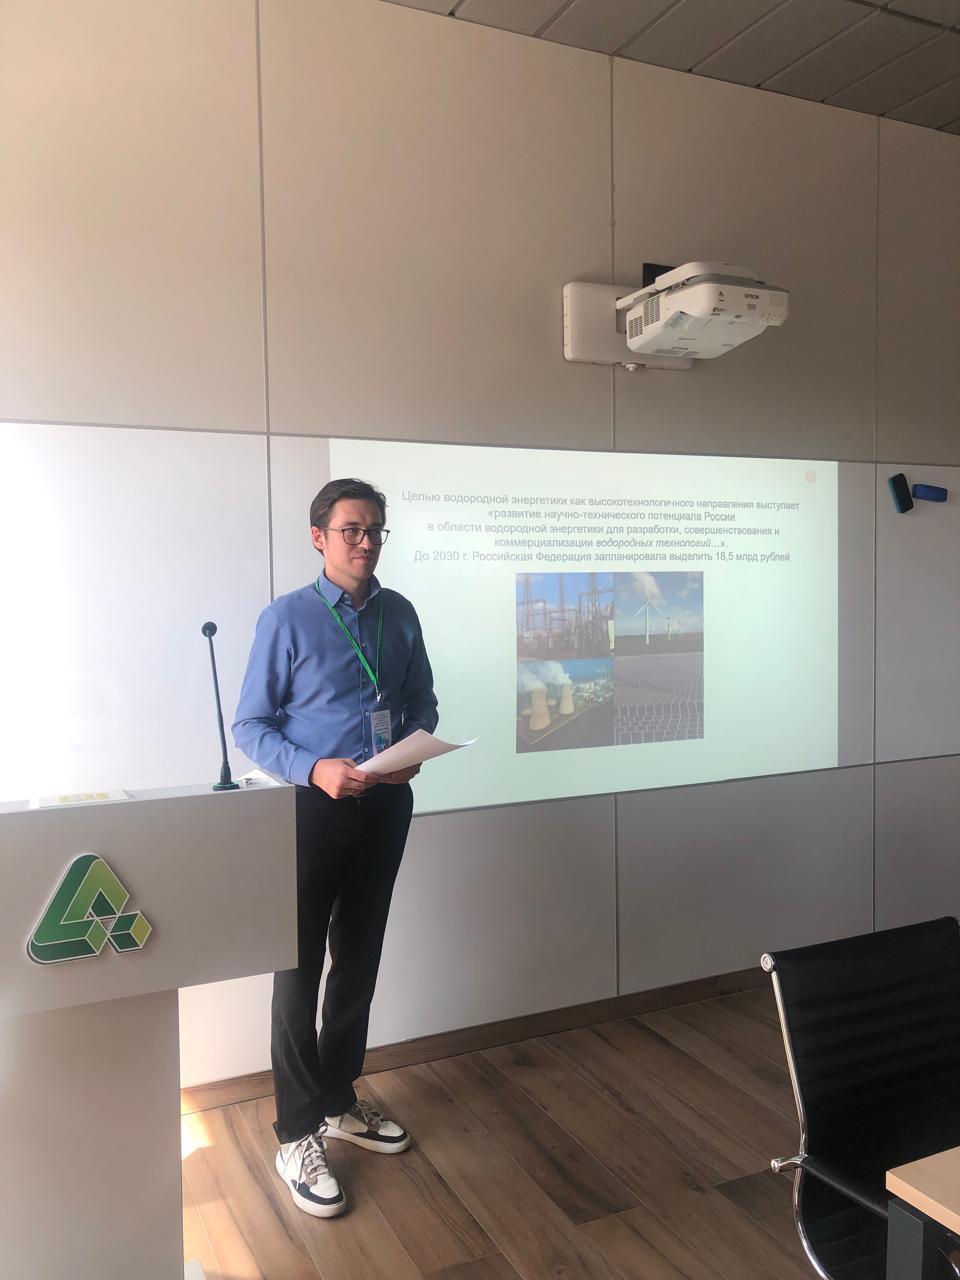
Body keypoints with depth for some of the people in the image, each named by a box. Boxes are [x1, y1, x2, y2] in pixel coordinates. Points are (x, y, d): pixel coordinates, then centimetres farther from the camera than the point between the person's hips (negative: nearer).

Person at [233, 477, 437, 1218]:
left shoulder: (399, 615, 4)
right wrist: (316, 769, -23)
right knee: (301, 969, 2)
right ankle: (298, 1136, 18)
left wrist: (413, 747, -9)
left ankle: (339, 1102, 36)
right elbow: (250, 726, -9)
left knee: (360, 962, 16)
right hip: (315, 807, -4)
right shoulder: (287, 619, -10)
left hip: (386, 806, 5)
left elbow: (422, 703, 13)